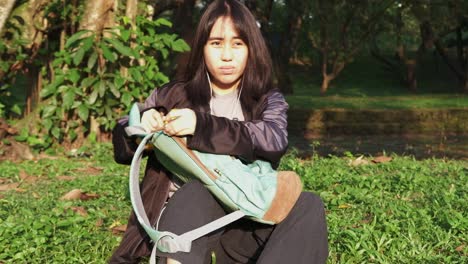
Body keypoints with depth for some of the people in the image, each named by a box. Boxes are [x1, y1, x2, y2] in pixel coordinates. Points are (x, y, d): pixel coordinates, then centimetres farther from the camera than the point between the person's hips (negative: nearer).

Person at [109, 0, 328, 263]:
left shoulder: (268, 101, 9)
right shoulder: (173, 97, 10)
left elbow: (275, 141, -14)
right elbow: (121, 147, 13)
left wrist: (202, 125, -27)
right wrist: (139, 126, -12)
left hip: (243, 224, 1)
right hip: (184, 216, 0)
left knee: (308, 205, -26)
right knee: (195, 194, -34)